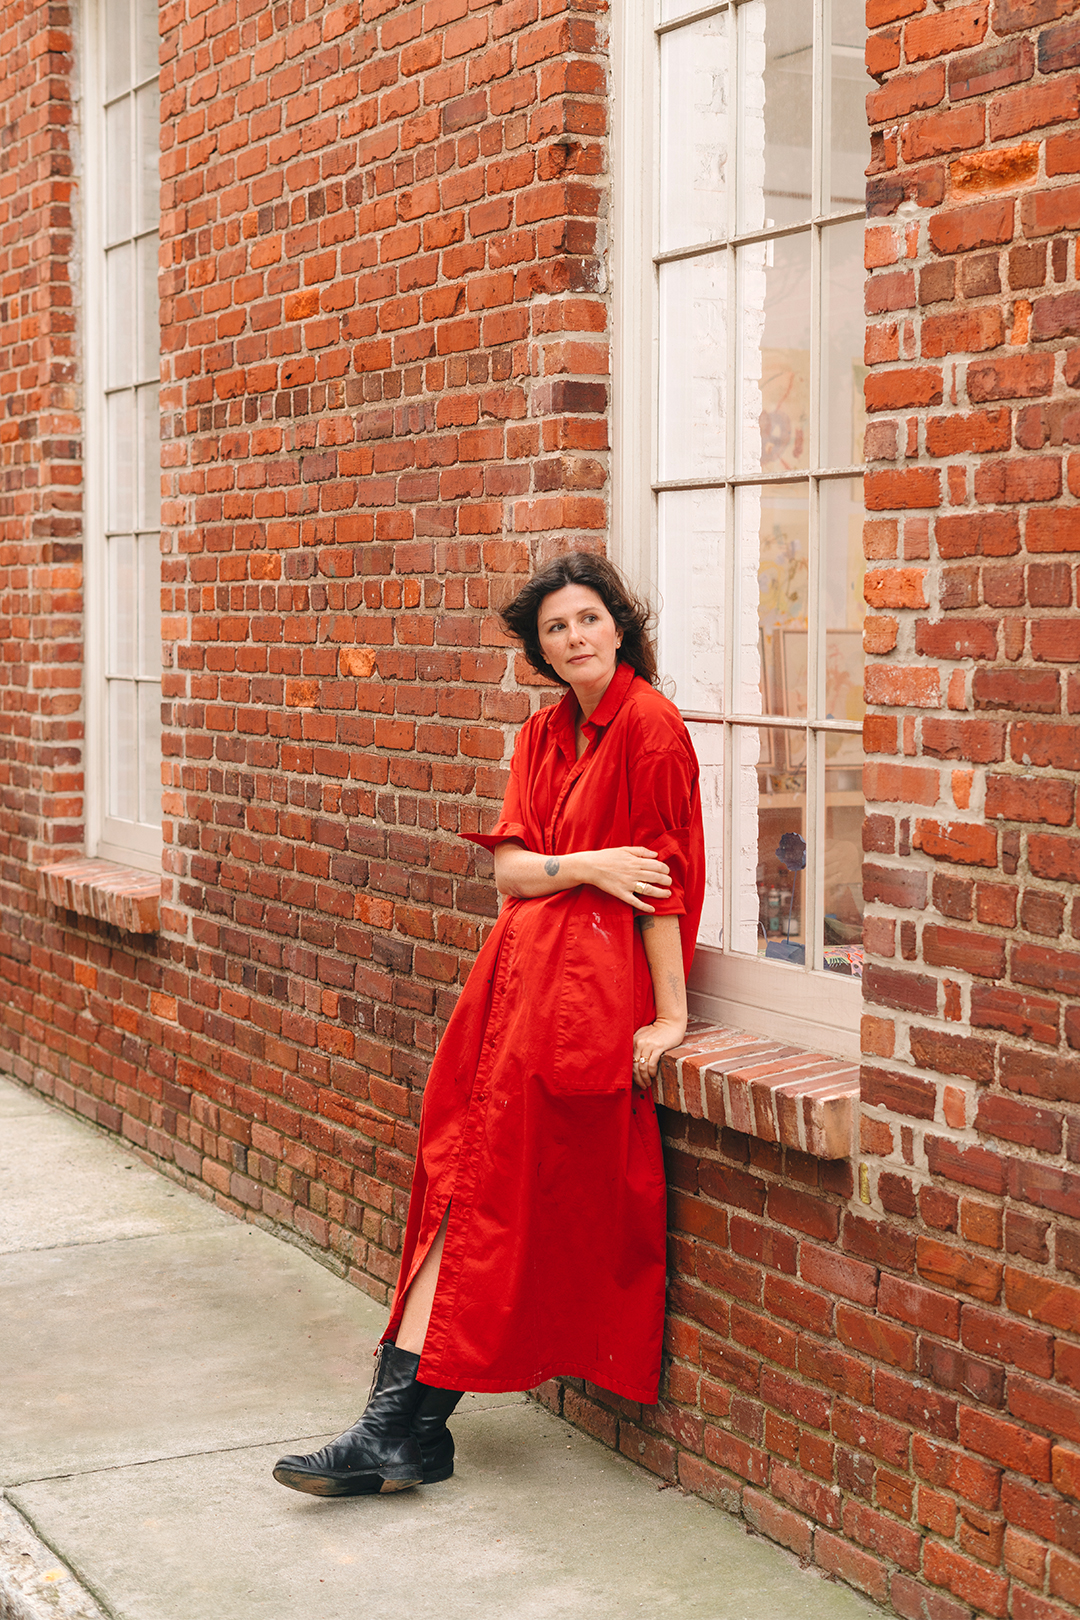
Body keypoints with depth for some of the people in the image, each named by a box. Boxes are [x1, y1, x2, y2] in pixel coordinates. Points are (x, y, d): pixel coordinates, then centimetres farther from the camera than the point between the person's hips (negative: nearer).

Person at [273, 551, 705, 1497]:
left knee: (492, 1185, -10)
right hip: (523, 967, 7)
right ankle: (402, 1428, -4)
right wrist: (585, 866, -13)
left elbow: (661, 877, -10)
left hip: (591, 981, -7)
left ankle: (405, 1427, -5)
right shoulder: (543, 735, 17)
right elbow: (508, 864, 7)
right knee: (460, 1180, -3)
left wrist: (671, 1013, -12)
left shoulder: (650, 726, -6)